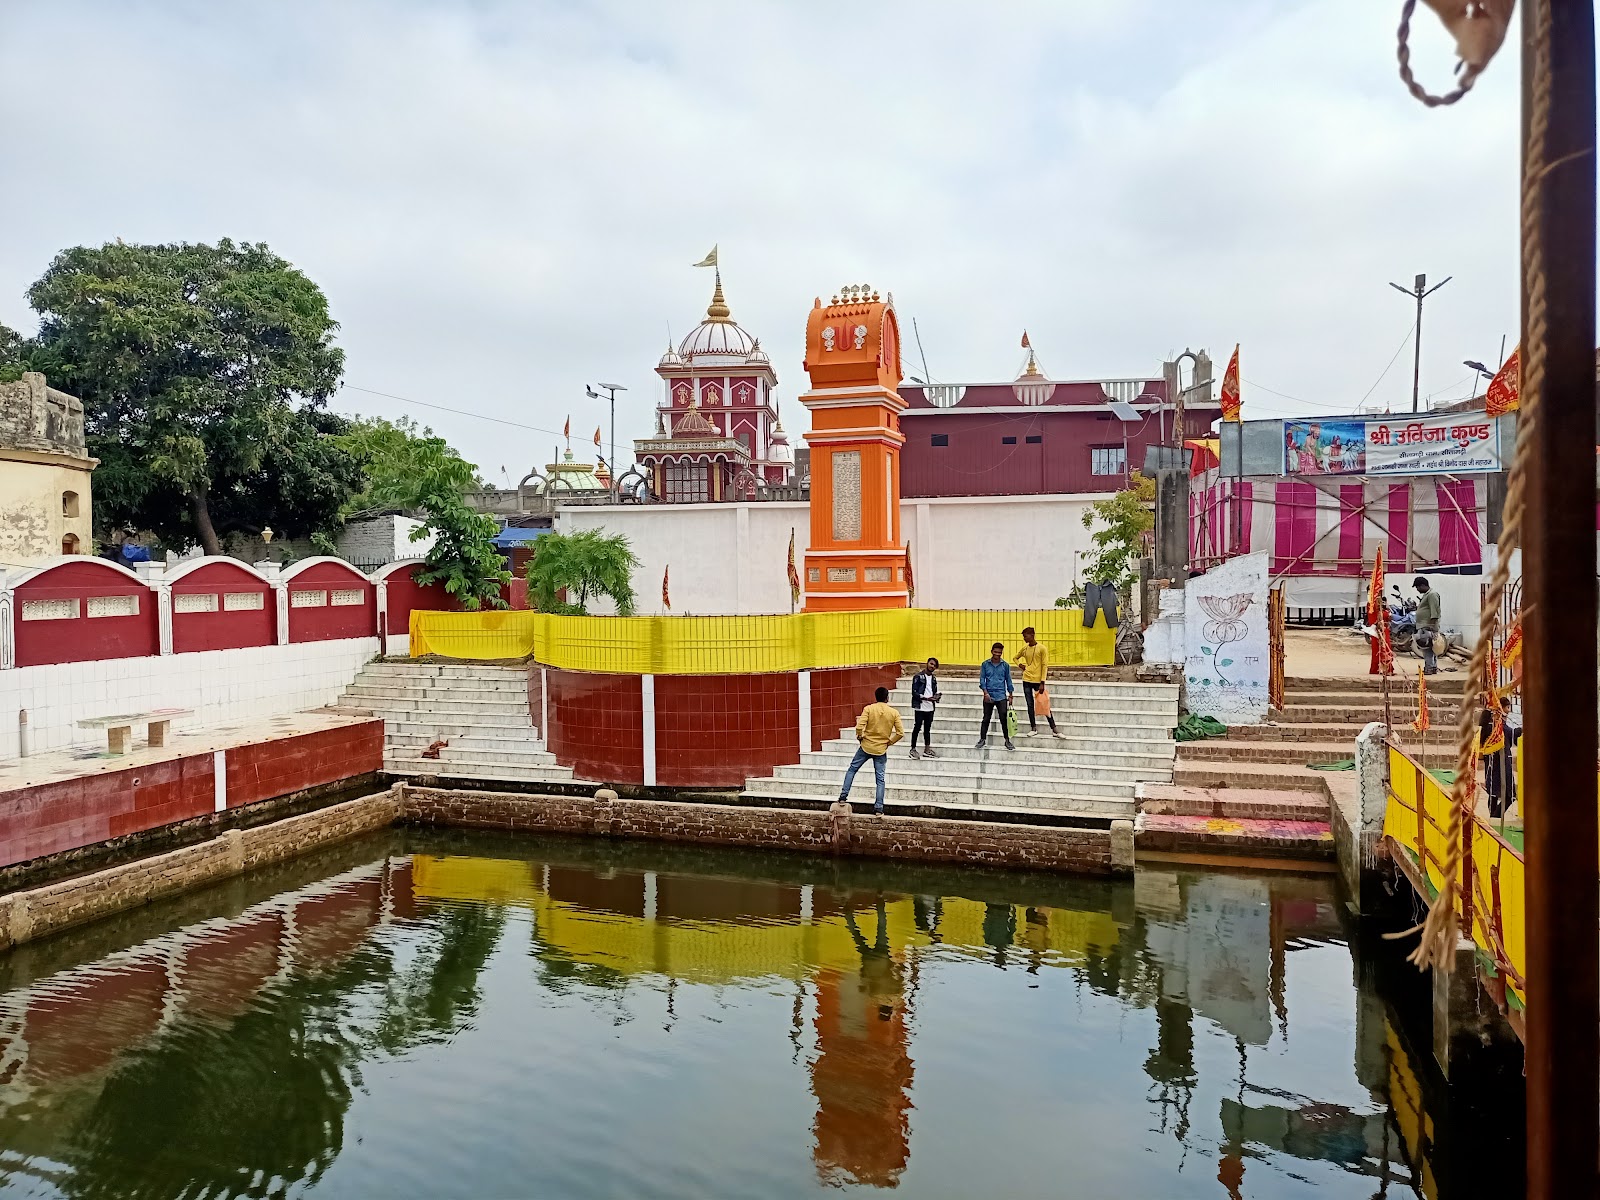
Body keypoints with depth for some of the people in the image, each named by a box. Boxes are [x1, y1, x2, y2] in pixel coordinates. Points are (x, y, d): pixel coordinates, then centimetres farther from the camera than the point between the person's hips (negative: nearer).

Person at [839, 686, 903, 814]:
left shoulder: (869, 709, -9)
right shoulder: (894, 713, -4)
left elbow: (859, 726, -18)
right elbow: (900, 733, -6)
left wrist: (860, 737, 2)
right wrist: (889, 742, 7)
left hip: (866, 746, -1)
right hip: (881, 750, 1)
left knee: (852, 770, 17)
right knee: (880, 779, 7)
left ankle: (843, 796, 14)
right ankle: (879, 807, 4)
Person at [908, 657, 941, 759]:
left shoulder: (934, 678, 13)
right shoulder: (918, 676, -7)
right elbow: (914, 692, -12)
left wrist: (936, 697, -4)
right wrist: (926, 698, -21)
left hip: (930, 708, 6)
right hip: (920, 707, -6)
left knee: (927, 728, 12)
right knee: (917, 728, 0)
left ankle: (927, 749, 19)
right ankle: (913, 749, 8)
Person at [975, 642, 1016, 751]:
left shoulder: (1005, 665, 3)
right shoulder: (985, 664, 1)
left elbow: (1008, 680, 8)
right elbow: (982, 679, 0)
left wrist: (1010, 696, 7)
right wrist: (985, 692, -10)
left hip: (1001, 696, 0)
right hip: (988, 696, 0)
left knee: (1004, 719, -1)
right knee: (986, 719, 7)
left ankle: (1007, 740, 9)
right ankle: (982, 739, 16)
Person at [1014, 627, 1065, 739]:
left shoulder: (1042, 648, -8)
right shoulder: (1024, 648, 7)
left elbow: (1044, 666, -8)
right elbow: (1016, 657, 25)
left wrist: (1042, 683, -13)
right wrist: (1020, 665, 2)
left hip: (1038, 681, -4)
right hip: (1027, 680, 4)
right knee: (1030, 705, 6)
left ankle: (1054, 729, 3)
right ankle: (1033, 728, 13)